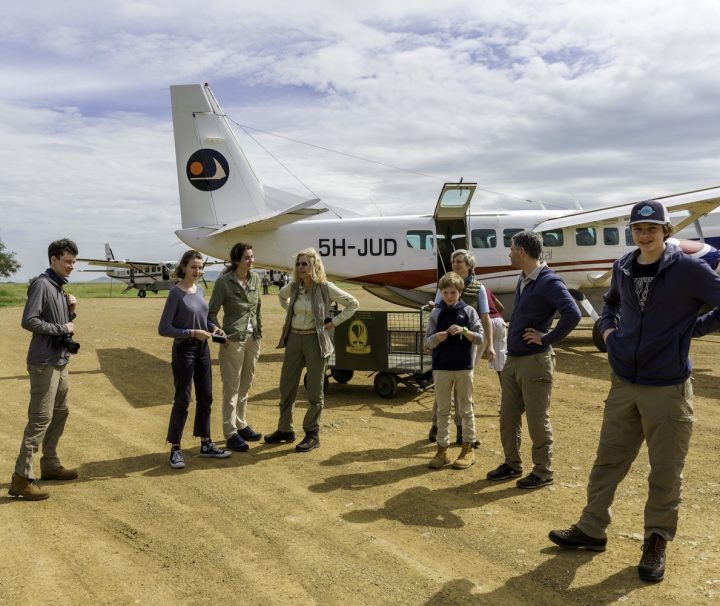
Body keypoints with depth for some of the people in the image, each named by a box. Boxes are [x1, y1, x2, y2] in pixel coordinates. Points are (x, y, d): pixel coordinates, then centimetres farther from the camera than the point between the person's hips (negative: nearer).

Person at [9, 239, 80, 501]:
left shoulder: (60, 287, 14)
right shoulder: (41, 285, -14)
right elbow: (29, 321, -23)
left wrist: (71, 311, 1)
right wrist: (62, 328, -15)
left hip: (60, 361, 9)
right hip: (44, 363, -9)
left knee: (60, 413, 16)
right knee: (40, 419, -8)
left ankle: (50, 464, 29)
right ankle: (21, 477, -3)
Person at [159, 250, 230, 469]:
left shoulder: (199, 290, 6)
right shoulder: (176, 293, -14)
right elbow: (163, 329, -16)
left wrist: (213, 327, 0)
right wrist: (192, 333, -21)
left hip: (203, 350, 7)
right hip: (184, 351, -7)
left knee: (205, 397, 12)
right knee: (182, 401, -1)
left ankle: (206, 443, 24)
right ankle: (175, 449, 11)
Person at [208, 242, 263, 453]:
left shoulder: (255, 279, 5)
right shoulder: (224, 282, -11)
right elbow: (212, 312, -7)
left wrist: (259, 333, 12)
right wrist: (221, 335, -16)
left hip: (253, 339, 6)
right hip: (234, 340, -5)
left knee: (245, 386, 14)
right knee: (231, 388, 1)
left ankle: (241, 425, 27)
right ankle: (231, 434, 8)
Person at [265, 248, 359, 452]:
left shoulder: (325, 288, -10)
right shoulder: (293, 286, 2)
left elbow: (353, 303, -4)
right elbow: (281, 295, 26)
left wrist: (334, 322, -8)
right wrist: (290, 312, 12)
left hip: (315, 340, -5)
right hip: (294, 339, 5)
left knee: (314, 390, 4)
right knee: (286, 386, 11)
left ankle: (312, 435, 14)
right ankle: (285, 430, 27)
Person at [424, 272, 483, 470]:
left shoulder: (469, 311, 0)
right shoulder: (436, 313, 2)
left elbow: (480, 337, -3)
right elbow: (428, 342, 0)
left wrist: (464, 331, -20)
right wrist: (437, 338, -22)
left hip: (464, 367, -1)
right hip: (441, 368, 1)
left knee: (466, 409, 8)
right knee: (443, 410, 8)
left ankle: (468, 448, 19)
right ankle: (442, 449, 15)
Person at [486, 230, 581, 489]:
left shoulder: (549, 281, -15)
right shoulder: (523, 280, 11)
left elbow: (572, 314, -27)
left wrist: (547, 339, -18)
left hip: (535, 361, -9)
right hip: (512, 360, 9)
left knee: (537, 420, 3)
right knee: (507, 417, 15)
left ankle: (543, 472, 17)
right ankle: (512, 464, 29)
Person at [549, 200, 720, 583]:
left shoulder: (689, 270, -10)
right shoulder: (622, 268, 6)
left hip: (668, 388, -5)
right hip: (623, 383, 5)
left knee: (665, 472, 7)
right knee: (607, 460, 12)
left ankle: (656, 543, 24)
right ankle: (592, 529, 26)